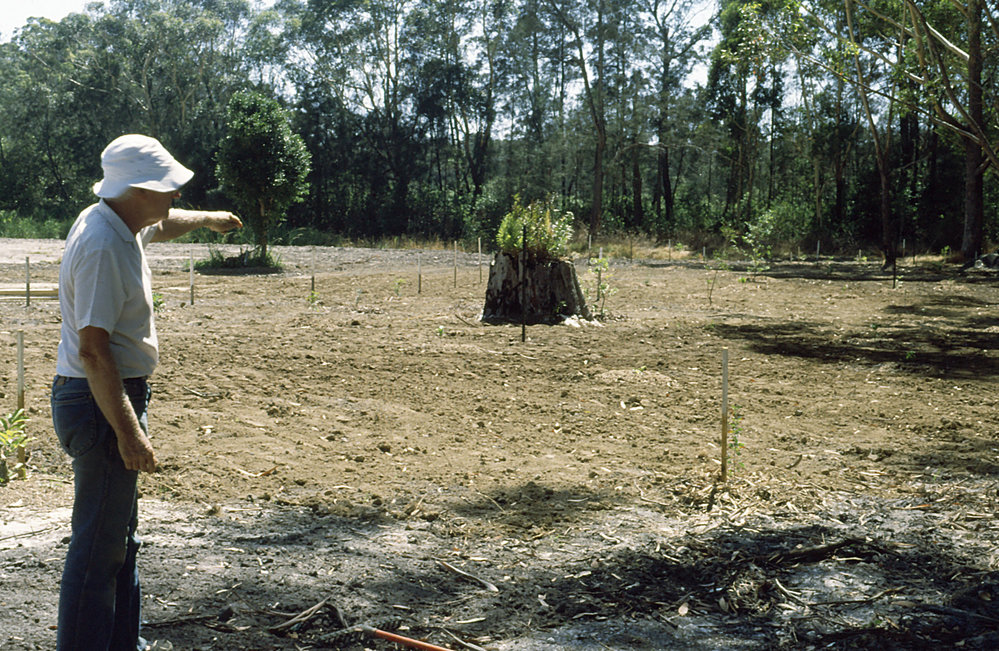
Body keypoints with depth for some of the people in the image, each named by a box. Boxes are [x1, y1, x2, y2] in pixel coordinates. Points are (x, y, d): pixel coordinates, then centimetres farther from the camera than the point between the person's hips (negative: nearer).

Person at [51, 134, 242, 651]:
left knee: (118, 536, 19)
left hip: (114, 397, 11)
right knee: (99, 543, -5)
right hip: (100, 401, -11)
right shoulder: (101, 247, -24)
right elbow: (94, 349, -28)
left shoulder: (122, 224, 7)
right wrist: (128, 431, -30)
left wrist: (209, 219, 49)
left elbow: (162, 225, 33)